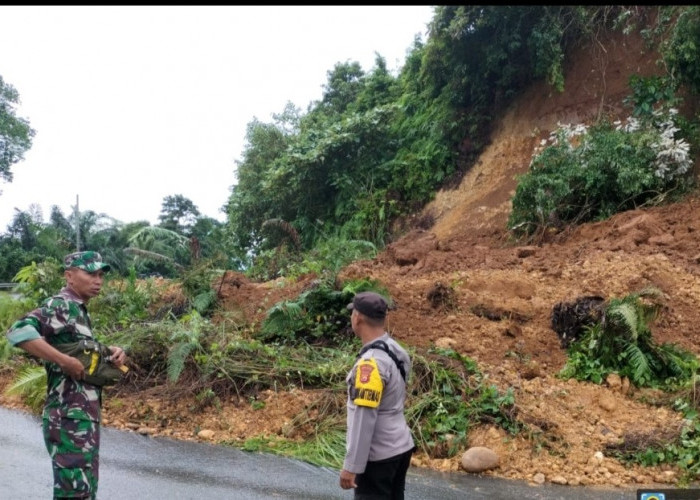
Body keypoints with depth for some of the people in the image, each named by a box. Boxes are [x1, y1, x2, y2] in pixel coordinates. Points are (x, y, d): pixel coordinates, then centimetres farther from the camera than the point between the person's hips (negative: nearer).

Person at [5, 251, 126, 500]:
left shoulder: (79, 311, 14)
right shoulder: (60, 305, -14)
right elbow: (18, 331, -31)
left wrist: (111, 353, 2)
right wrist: (65, 361, -29)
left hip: (84, 416, 10)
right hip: (70, 418, -10)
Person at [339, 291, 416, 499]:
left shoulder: (371, 362, -23)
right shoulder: (396, 350, 4)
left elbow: (364, 418, -24)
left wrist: (351, 465, -20)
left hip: (378, 456, -9)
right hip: (400, 447, 9)